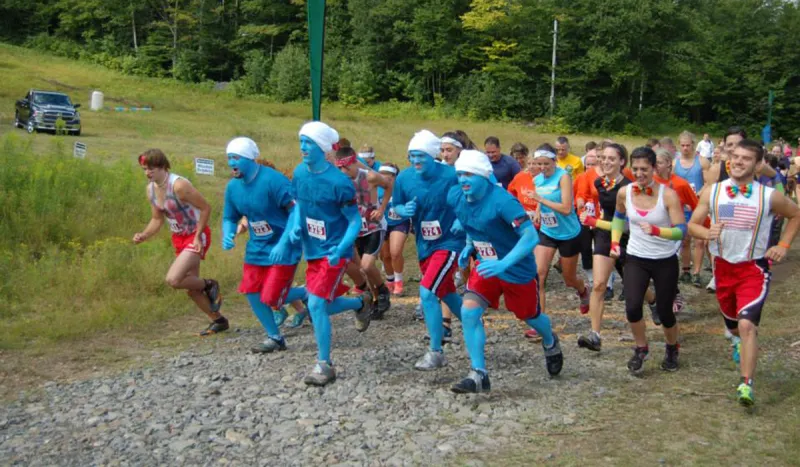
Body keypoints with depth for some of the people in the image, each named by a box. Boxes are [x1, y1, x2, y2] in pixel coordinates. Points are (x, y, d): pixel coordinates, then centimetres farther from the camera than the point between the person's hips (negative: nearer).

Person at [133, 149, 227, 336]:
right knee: (191, 287, 12)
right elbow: (157, 219, 11)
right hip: (179, 238, 8)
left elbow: (205, 208, -20)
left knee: (173, 280, -22)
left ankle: (209, 285, 5)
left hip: (197, 236, -8)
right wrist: (144, 235, -6)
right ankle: (218, 321, 30)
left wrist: (198, 236, -20)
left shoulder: (179, 185, -24)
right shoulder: (150, 189, 1)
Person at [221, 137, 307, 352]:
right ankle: (274, 338, 24)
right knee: (251, 292, 4)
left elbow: (297, 211, -23)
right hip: (257, 248, 7)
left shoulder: (272, 180, -22)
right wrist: (227, 235, -11)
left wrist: (283, 244, -29)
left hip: (282, 248, -7)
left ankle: (306, 294, 21)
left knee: (271, 299, -10)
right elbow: (230, 218, 12)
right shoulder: (233, 187, 0)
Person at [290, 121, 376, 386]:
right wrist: (295, 226, -4)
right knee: (324, 306, 13)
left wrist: (339, 250, -26)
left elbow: (355, 221, -13)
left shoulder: (338, 182, -19)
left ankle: (324, 366, -1)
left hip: (334, 251, -7)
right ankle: (361, 304, 44)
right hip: (312, 250, 7)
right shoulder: (299, 172, -1)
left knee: (316, 304, -15)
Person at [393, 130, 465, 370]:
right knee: (446, 293, 21)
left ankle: (436, 353, -4)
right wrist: (403, 210, -15)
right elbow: (396, 206, 7)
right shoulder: (404, 178, -6)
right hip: (424, 245, 6)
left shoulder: (451, 175, -18)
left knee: (427, 292, -17)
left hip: (448, 243, -6)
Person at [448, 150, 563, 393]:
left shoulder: (502, 201, -30)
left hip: (518, 270, -5)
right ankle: (479, 375, -6)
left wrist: (504, 263, -43)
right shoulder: (455, 196, -9)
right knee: (468, 311, -14)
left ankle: (551, 344, 52)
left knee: (530, 316, 17)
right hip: (486, 266, 5)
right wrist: (469, 245, -1)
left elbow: (531, 236, -34)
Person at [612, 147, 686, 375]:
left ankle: (672, 349, 39)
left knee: (664, 311, 6)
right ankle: (641, 349, 13)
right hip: (636, 259, 2)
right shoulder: (624, 193, -6)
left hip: (665, 261, -2)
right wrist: (615, 241, 4)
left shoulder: (668, 195, -16)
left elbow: (681, 230, -20)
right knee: (632, 307, -15)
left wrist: (656, 230, -36)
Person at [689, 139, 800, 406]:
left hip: (754, 267, -3)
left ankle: (747, 385, -14)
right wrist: (707, 233, -20)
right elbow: (692, 224, 1)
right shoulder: (712, 193, -4)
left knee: (747, 325, -20)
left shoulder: (769, 196, -8)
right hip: (723, 266, 3)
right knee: (732, 323, 21)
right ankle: (739, 341, 57)